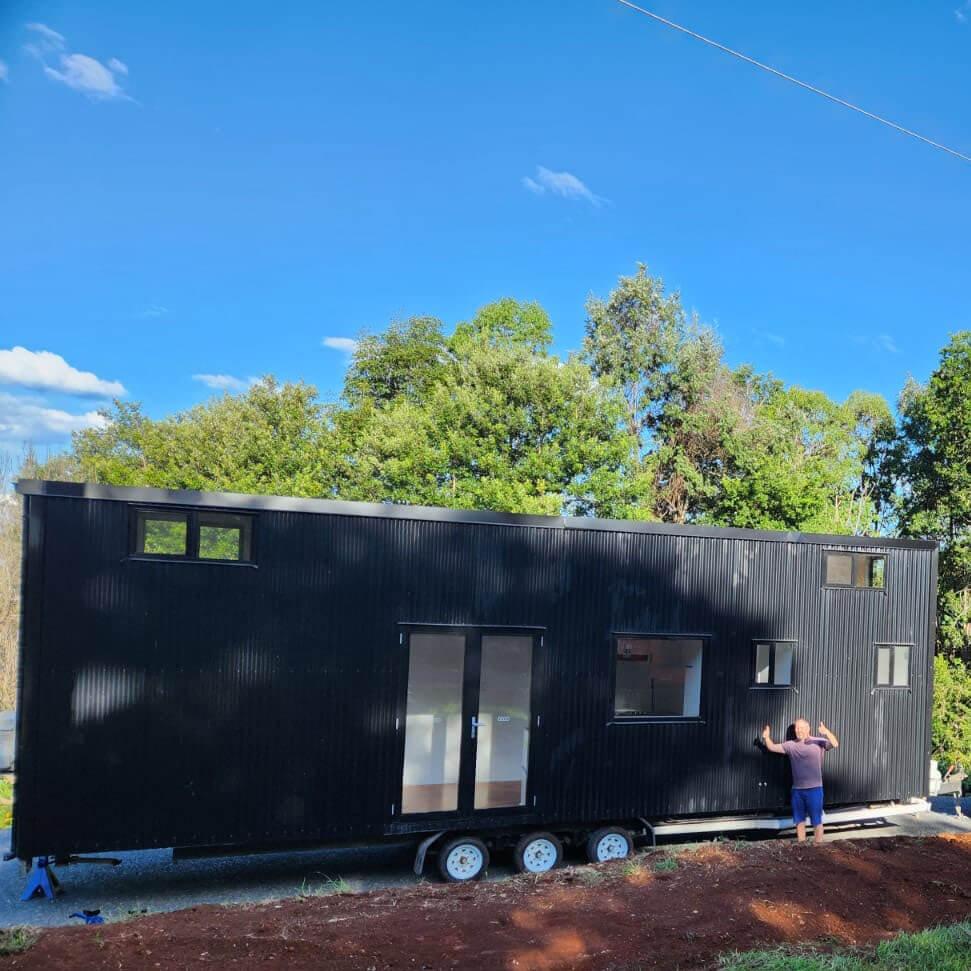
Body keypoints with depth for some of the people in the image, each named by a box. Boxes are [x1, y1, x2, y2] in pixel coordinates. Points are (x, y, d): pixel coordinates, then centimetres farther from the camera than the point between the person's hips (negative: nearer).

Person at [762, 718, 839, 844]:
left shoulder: (818, 742, -8)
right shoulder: (791, 745, 4)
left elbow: (835, 744, -22)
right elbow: (773, 747, 4)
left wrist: (827, 733, -42)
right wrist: (767, 737, -17)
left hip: (814, 788, -5)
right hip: (797, 789, 5)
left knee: (816, 820, 2)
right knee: (799, 820, 14)